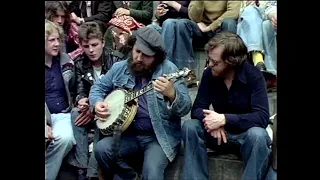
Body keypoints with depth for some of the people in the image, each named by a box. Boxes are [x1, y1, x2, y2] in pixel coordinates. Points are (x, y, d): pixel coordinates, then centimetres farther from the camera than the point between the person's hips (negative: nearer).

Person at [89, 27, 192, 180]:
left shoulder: (169, 70, -12)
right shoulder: (119, 68, 3)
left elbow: (185, 109, -17)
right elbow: (98, 87, 16)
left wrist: (172, 95, -38)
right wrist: (97, 103, -6)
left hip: (161, 136, -4)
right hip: (129, 133, 5)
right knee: (101, 149, -18)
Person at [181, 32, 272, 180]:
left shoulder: (253, 76, -18)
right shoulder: (209, 74, -7)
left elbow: (262, 117, -26)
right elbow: (197, 109, -9)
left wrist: (225, 119, -36)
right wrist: (210, 119, -33)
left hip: (246, 134, -3)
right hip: (221, 134, 3)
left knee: (258, 135, -37)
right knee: (189, 127, -22)